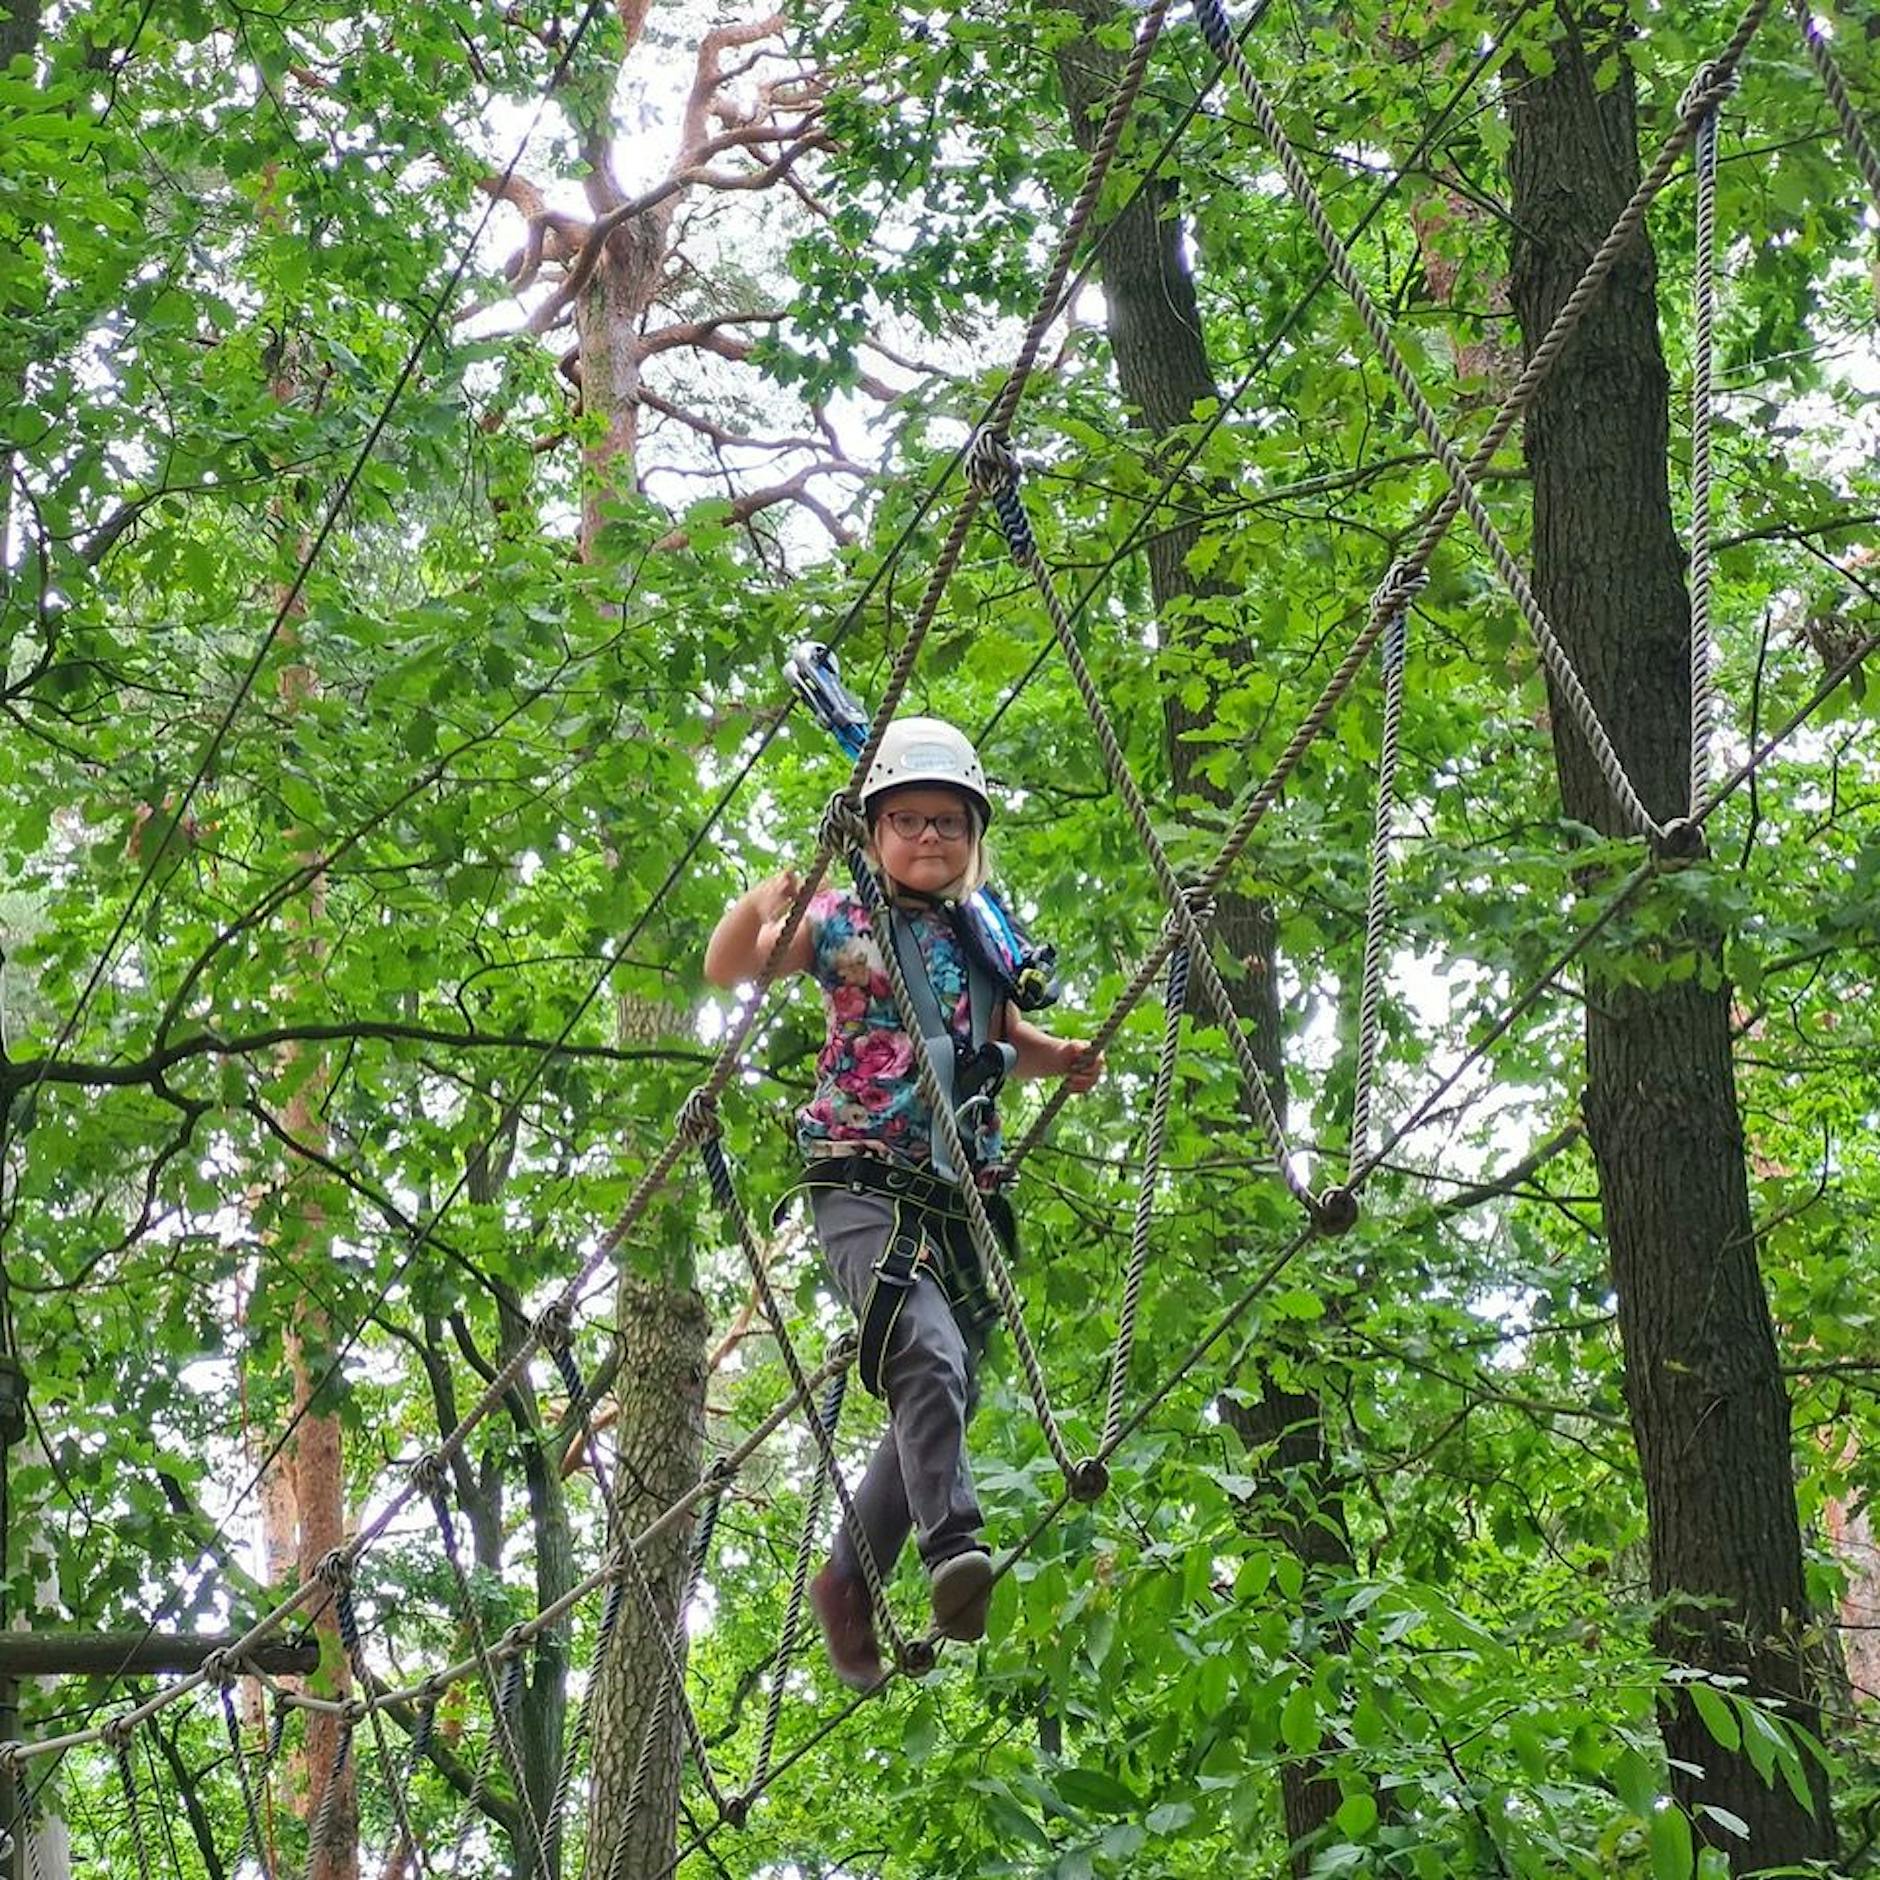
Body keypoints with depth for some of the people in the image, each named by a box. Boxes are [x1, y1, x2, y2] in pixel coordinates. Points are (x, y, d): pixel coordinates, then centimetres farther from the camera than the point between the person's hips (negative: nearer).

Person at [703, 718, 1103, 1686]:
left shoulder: (982, 942, 16)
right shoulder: (842, 922, 2)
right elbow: (726, 969, -10)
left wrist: (1061, 1057, 10)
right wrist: (758, 909, -32)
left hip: (963, 1202, 6)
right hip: (864, 1187, -6)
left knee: (938, 1397, 8)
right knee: (931, 1354, -30)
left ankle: (848, 1580, 24)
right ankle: (955, 1551, -40)